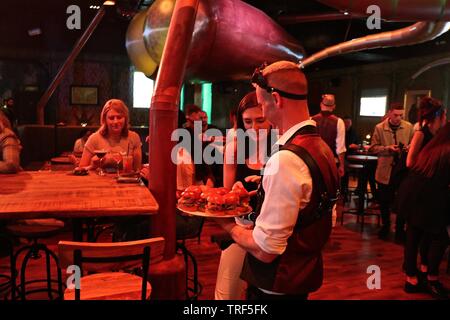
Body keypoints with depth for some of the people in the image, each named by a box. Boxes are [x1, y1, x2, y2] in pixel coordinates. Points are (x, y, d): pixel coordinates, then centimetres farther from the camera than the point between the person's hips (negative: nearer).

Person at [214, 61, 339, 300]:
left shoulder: (285, 160, -28)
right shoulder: (322, 148, 2)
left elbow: (265, 250, -25)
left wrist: (228, 225, -9)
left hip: (276, 287, -8)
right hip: (306, 274, 8)